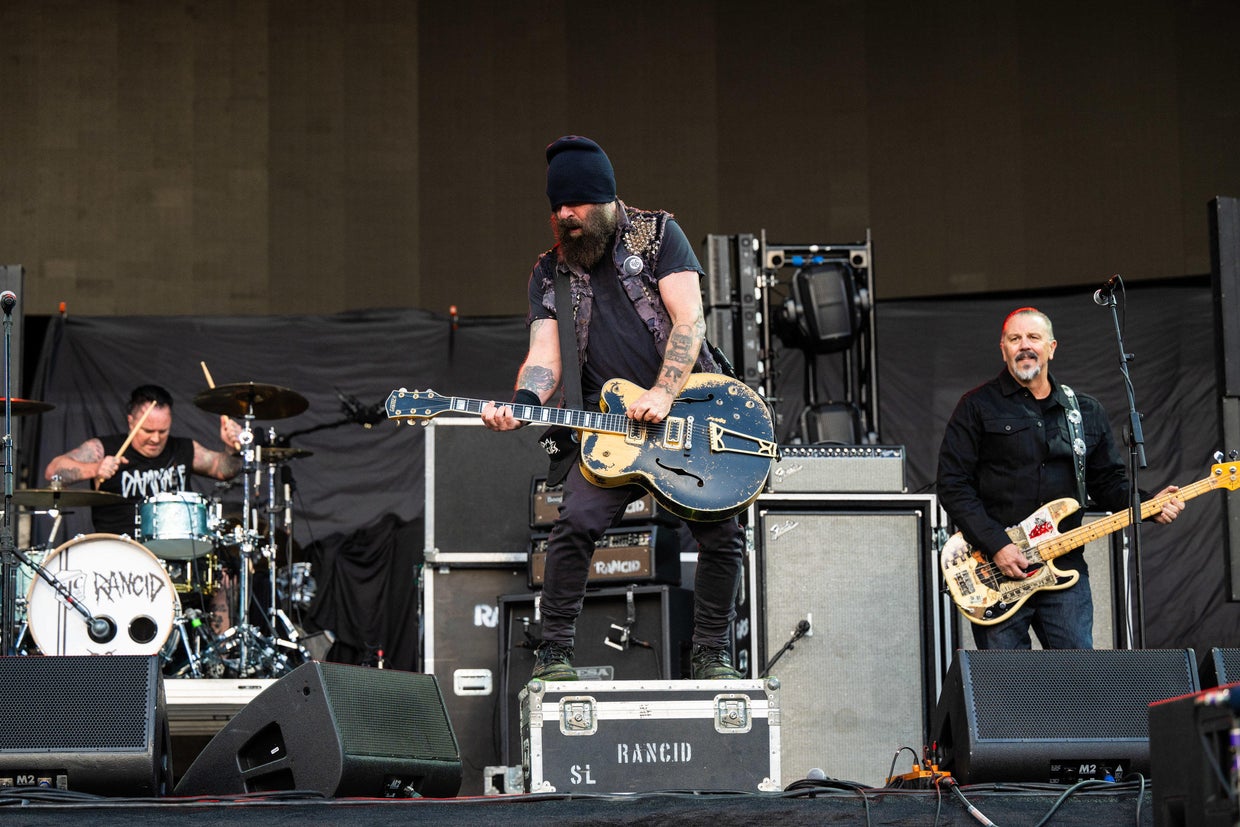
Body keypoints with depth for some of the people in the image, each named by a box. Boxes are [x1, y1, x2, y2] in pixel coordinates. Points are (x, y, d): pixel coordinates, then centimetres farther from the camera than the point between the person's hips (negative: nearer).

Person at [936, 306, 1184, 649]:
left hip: (1064, 569, 3)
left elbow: (1109, 482, 18)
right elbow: (953, 486, -5)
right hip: (997, 570, -3)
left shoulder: (1087, 412, 14)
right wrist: (995, 546, -15)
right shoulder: (978, 407, 1)